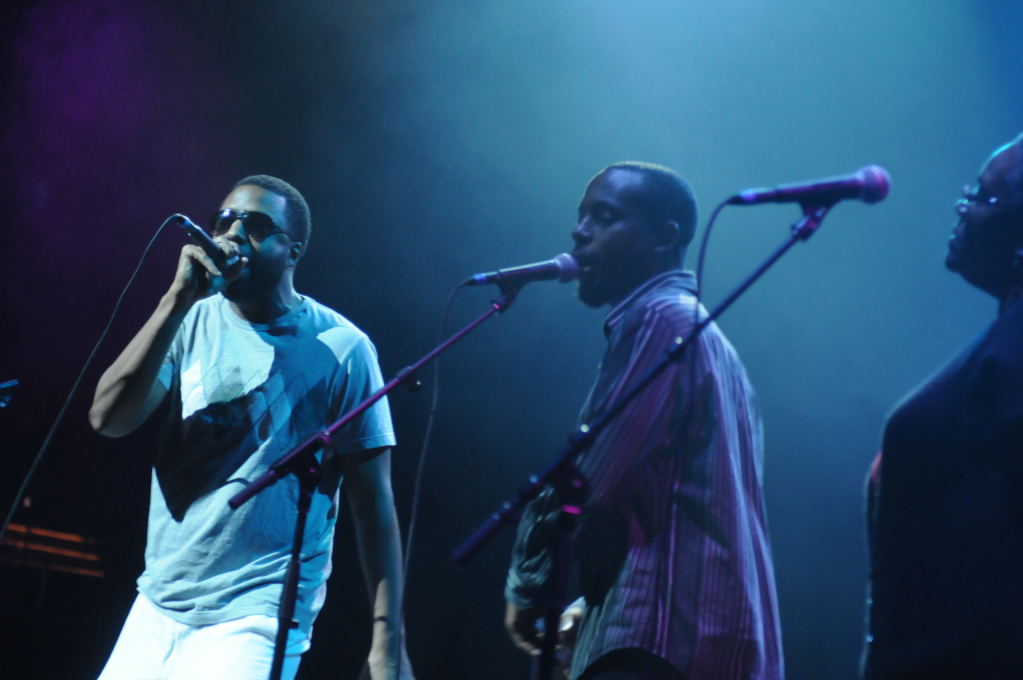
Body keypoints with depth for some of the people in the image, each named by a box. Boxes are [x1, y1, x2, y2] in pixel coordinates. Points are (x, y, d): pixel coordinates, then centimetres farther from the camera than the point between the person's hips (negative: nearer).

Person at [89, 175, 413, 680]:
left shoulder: (341, 349, -7)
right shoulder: (193, 322, 3)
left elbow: (373, 502, -6)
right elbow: (108, 419, -10)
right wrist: (179, 299, -17)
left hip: (253, 619, -4)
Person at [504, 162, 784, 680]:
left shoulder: (660, 322, -6)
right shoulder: (704, 334, 25)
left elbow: (585, 481, -14)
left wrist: (527, 588, 0)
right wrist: (593, 604, 25)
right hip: (710, 636, 11)